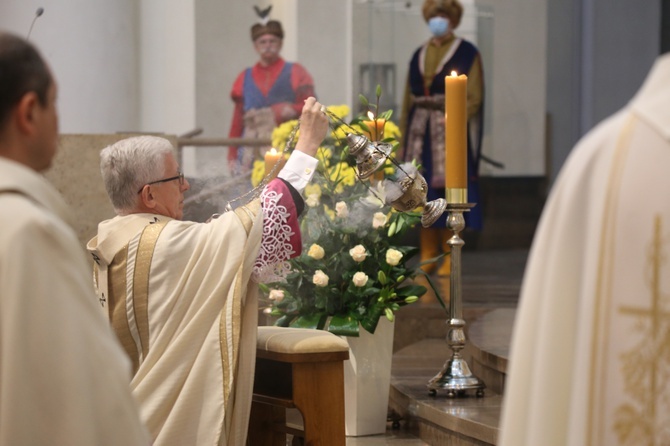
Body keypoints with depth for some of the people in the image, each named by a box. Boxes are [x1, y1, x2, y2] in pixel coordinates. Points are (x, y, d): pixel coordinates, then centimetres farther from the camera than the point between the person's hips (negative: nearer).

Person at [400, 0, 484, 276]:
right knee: (424, 193, 3)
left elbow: (474, 97, -5)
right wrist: (404, 135, 8)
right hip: (420, 131, 5)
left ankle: (449, 258, -2)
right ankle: (427, 258, 8)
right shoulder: (419, 56, 16)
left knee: (450, 191, -6)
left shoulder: (466, 54, 1)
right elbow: (408, 100, 16)